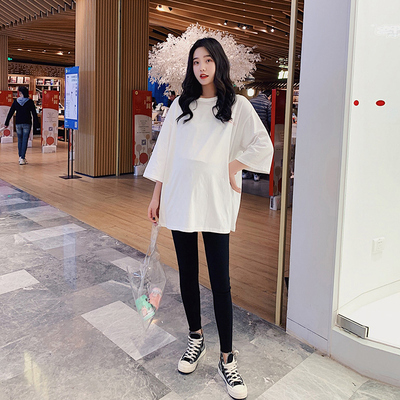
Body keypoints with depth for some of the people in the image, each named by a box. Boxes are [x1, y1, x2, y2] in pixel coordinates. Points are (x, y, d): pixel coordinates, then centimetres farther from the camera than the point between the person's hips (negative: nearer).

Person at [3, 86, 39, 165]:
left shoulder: (16, 101, 1)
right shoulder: (30, 102, -4)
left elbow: (10, 113, 5)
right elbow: (34, 114, -5)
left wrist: (6, 123, 12)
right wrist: (36, 124, 0)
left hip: (18, 123, 2)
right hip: (27, 123, -2)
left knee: (20, 140, 14)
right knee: (25, 141, -3)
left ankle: (20, 157, 20)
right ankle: (22, 158, -8)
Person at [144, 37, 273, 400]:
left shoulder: (237, 105, 4)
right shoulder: (182, 105, 11)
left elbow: (263, 145, 1)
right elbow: (165, 150, 10)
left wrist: (232, 167, -5)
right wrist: (156, 196, 6)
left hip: (215, 202, -3)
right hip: (180, 199, 3)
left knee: (220, 281, -3)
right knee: (187, 274, 11)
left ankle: (227, 359, 10)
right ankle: (196, 339, 29)